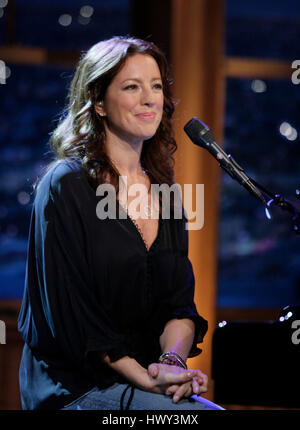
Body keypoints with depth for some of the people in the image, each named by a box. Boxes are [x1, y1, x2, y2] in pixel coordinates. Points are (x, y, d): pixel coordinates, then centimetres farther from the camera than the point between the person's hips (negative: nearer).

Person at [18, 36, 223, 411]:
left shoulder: (162, 188, 13)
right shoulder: (64, 186, -7)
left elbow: (179, 302, 9)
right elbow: (70, 312, -11)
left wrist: (173, 359, -12)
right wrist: (145, 379, -18)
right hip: (74, 389, -6)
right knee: (204, 416, -28)